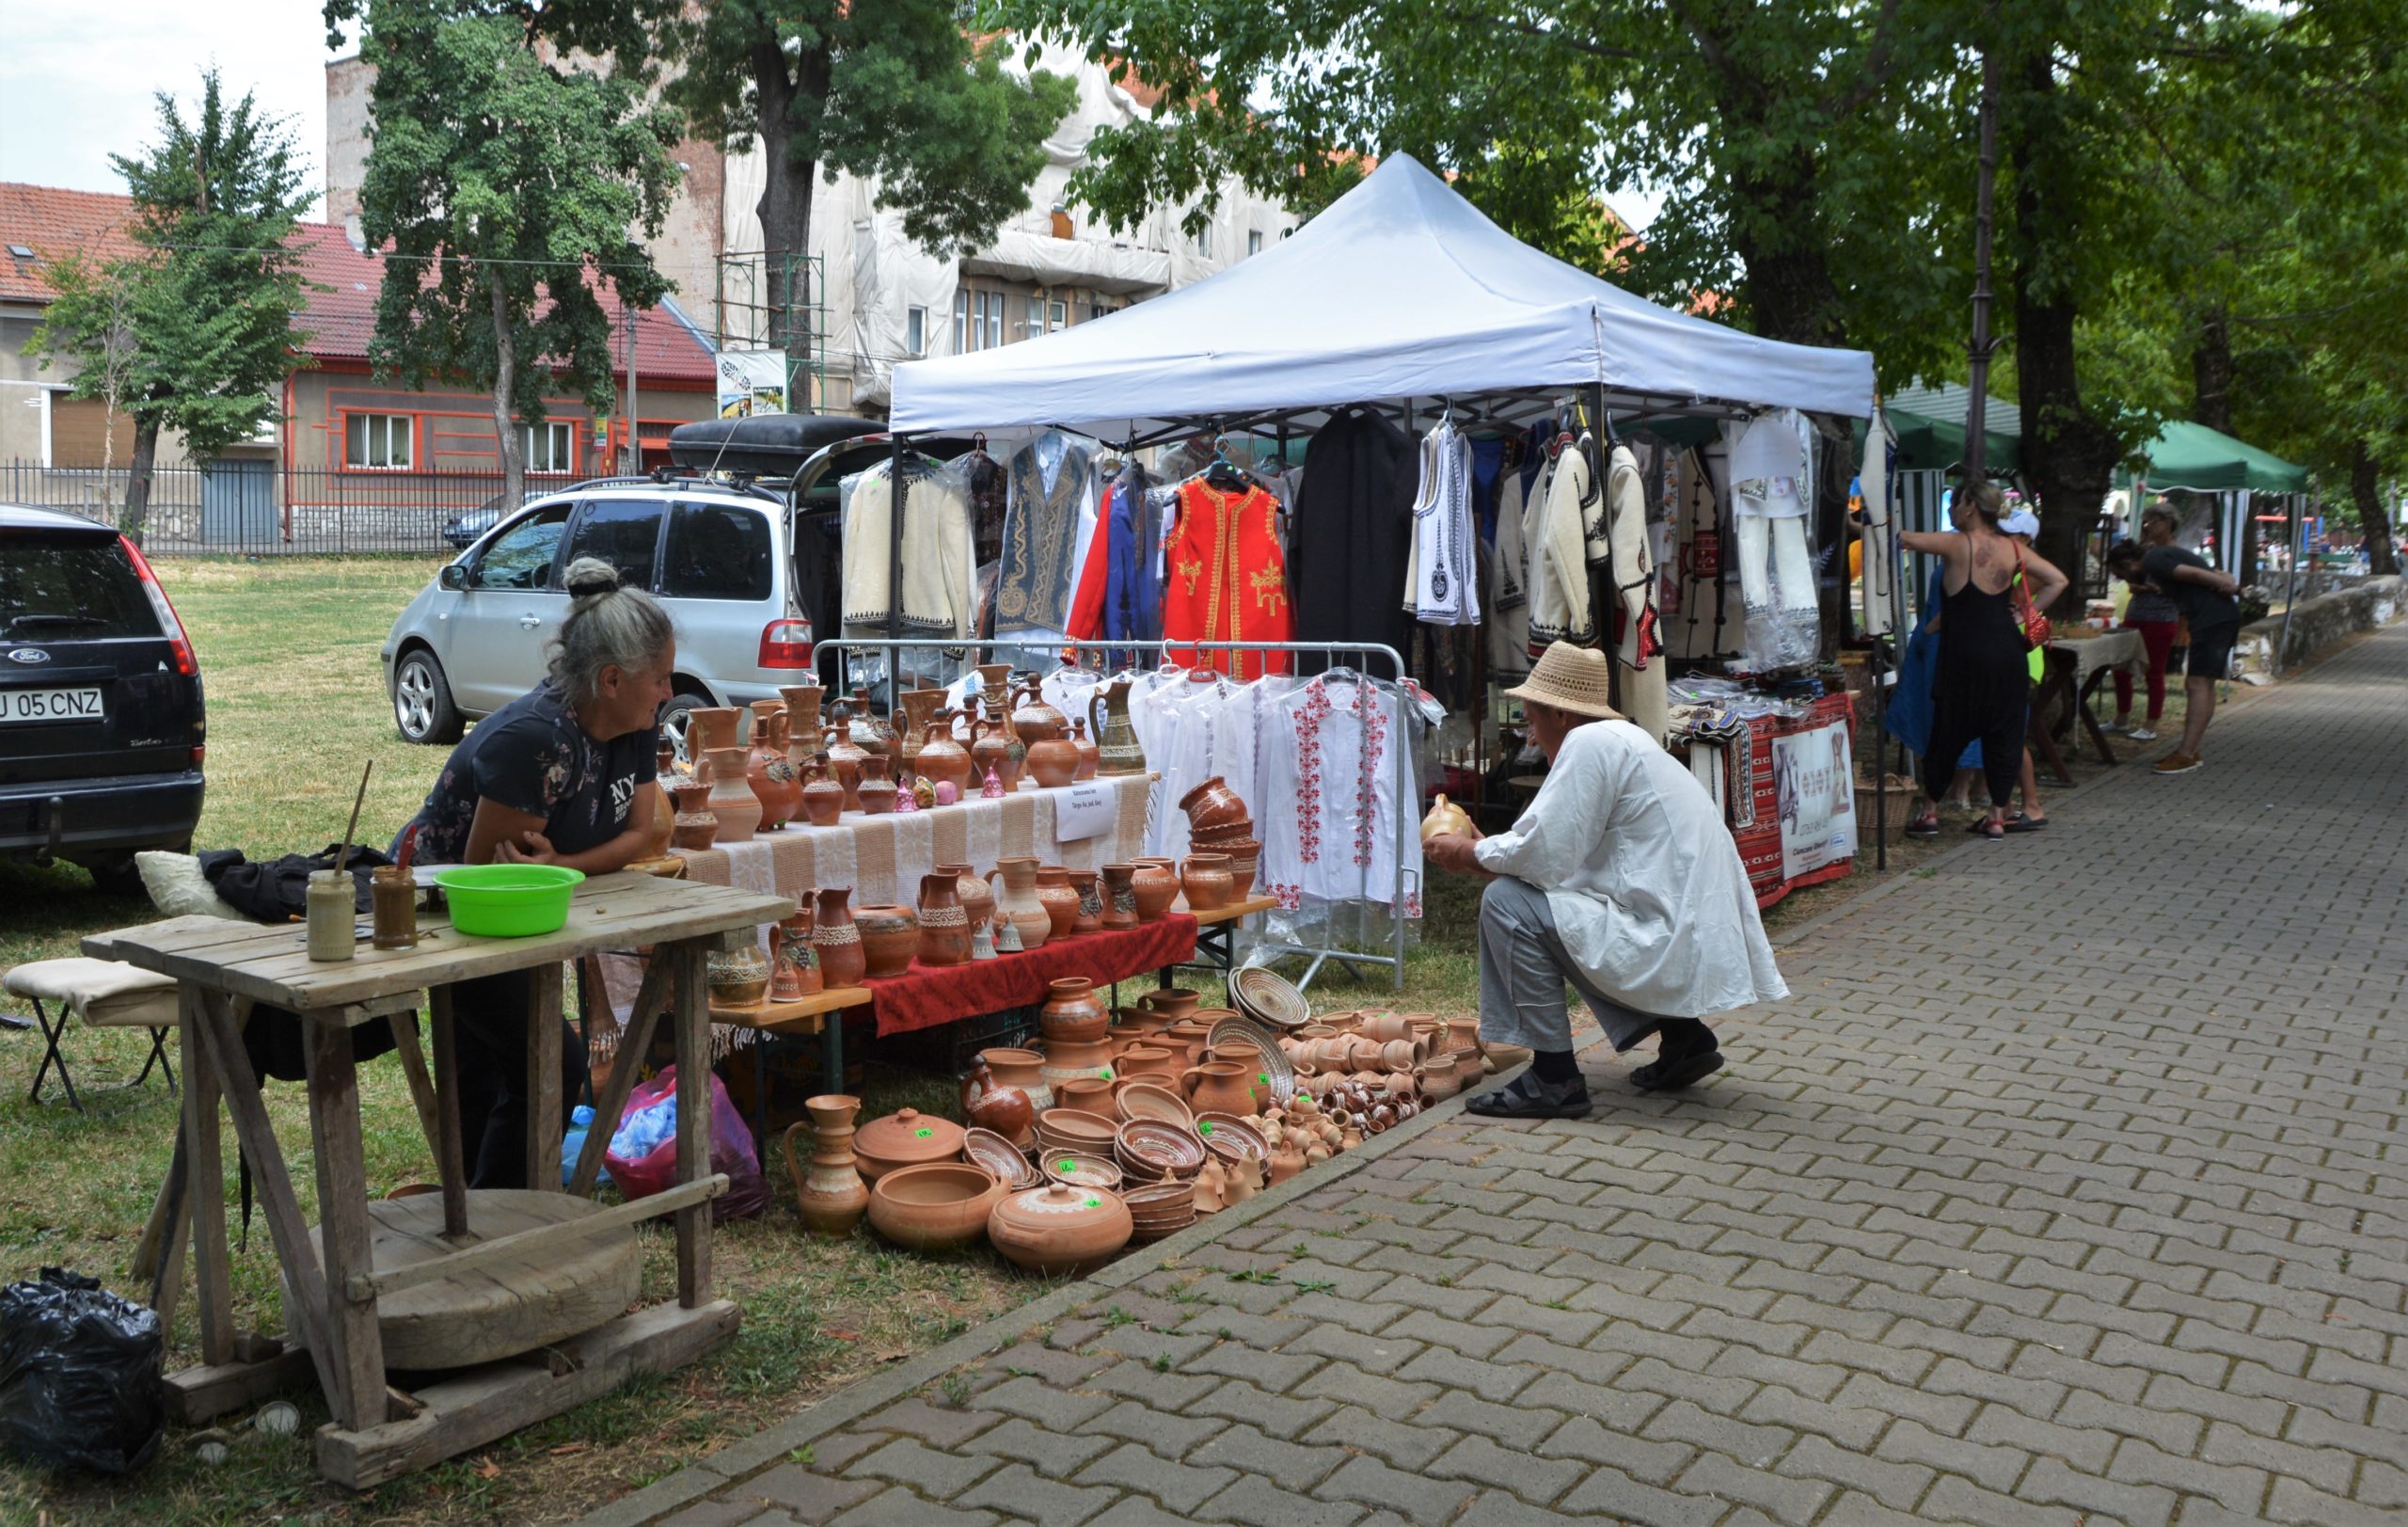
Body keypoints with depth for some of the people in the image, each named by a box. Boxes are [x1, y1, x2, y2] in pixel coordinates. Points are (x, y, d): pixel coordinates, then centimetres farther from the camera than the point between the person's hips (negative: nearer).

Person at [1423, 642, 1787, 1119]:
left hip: (1671, 948, -10)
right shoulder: (1619, 740, 20)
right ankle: (1682, 1035, 20)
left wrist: (1469, 854, 1)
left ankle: (1554, 1078, -5)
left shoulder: (1590, 743, -11)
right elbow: (1562, 855, 21)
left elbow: (1542, 854, -16)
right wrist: (1484, 850, 22)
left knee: (1508, 904, -10)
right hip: (1704, 948, 10)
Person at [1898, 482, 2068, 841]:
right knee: (2004, 734, 9)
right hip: (2008, 653, 4)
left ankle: (1930, 812, 14)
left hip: (1966, 656, -4)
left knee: (1948, 733, 7)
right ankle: (1997, 817, 13)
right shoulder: (2013, 550, 6)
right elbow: (2057, 581, 9)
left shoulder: (1956, 545, -8)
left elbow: (1902, 539, -9)